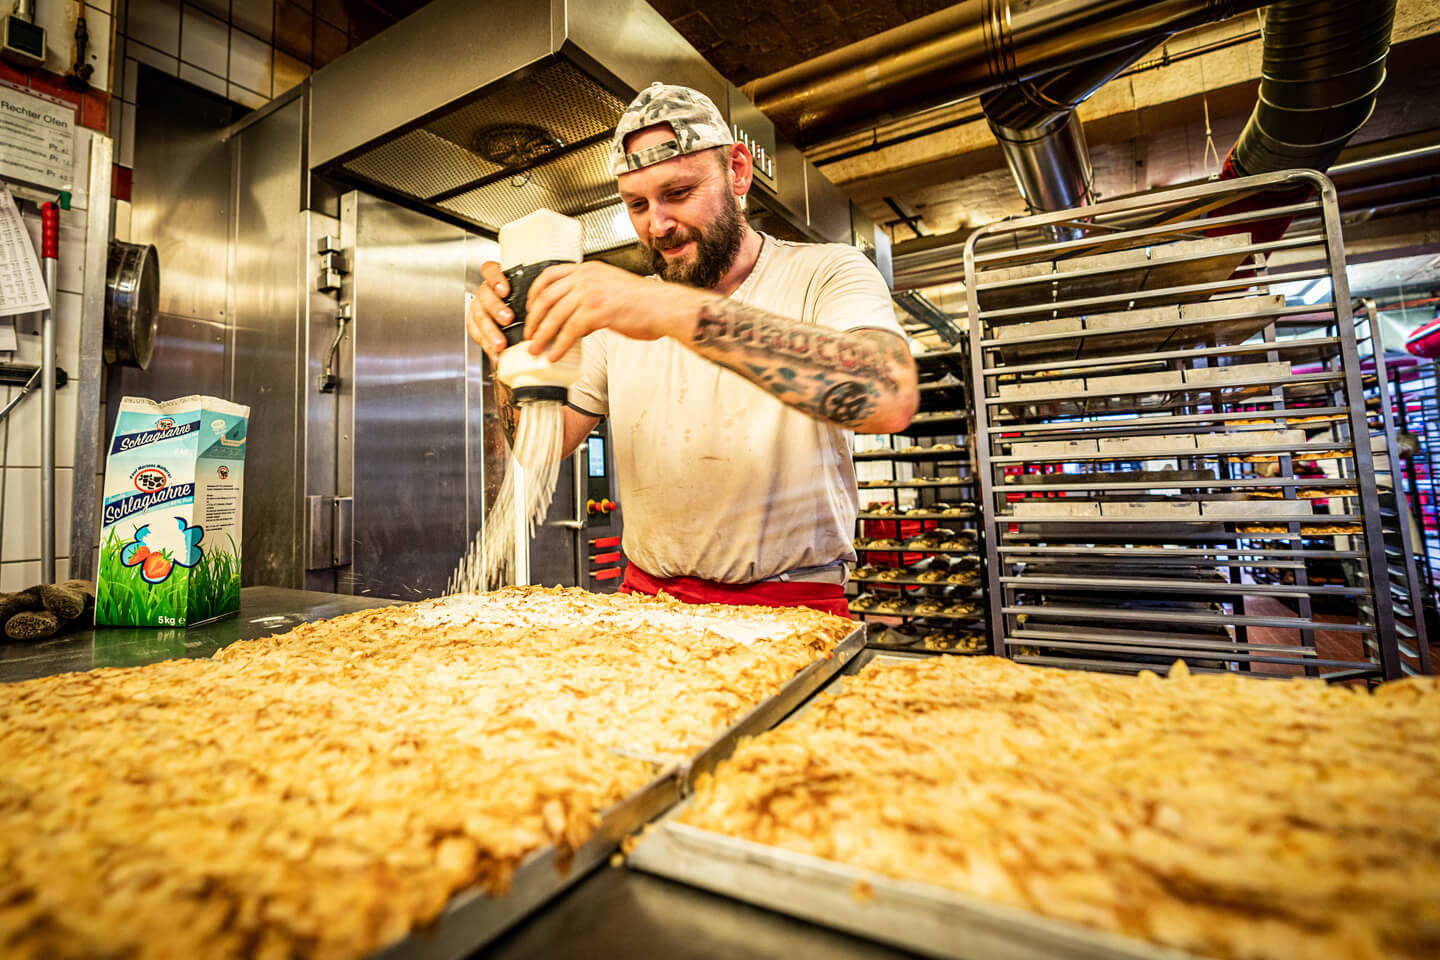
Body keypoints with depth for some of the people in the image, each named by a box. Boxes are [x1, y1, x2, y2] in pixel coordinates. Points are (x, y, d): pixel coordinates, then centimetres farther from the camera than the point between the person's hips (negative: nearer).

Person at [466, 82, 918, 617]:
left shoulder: (825, 273, -1)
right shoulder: (621, 311, 13)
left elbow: (891, 397, -23)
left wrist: (681, 313, -29)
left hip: (791, 607, -3)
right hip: (647, 596, 4)